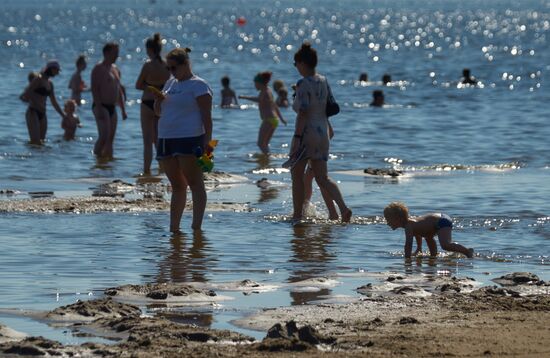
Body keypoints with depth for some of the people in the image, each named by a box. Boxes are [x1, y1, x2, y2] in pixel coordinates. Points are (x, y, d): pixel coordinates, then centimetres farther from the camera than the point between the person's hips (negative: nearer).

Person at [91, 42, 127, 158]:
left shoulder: (116, 70, 19)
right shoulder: (99, 69, -7)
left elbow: (119, 91, 24)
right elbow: (94, 89, -15)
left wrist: (123, 109, 18)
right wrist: (99, 108, -23)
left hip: (112, 107, 8)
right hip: (101, 106, -8)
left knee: (110, 138, 6)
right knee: (104, 136, -18)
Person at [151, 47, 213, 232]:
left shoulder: (198, 85, -5)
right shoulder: (171, 83, 19)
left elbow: (206, 116, -10)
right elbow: (159, 112, 24)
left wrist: (207, 144, -18)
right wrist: (159, 99, 2)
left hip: (189, 140, -8)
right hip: (166, 139, 8)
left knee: (195, 184, -9)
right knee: (177, 185, 11)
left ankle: (196, 227, -12)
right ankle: (173, 228, 14)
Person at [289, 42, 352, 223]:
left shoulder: (304, 84, -15)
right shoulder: (323, 81, 9)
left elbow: (303, 113, -21)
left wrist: (297, 137, -21)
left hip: (306, 133, -7)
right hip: (322, 133, 7)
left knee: (297, 174, 9)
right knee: (322, 178, 7)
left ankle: (297, 215, 12)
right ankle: (343, 207, -13)